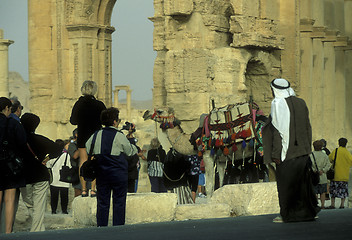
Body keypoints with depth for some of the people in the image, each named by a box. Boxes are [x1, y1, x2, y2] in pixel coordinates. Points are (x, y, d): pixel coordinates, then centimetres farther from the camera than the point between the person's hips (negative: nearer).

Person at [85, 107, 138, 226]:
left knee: (102, 202, 8)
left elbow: (85, 150, 7)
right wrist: (134, 147, 26)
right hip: (119, 174, -4)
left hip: (101, 174, 4)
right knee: (119, 202, 4)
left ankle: (101, 227, 7)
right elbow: (130, 152, 4)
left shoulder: (96, 135, 1)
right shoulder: (119, 136, -9)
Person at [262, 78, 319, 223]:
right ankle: (307, 211, 15)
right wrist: (307, 149, 19)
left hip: (287, 151, -7)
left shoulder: (278, 104, -10)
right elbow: (307, 127, 13)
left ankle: (287, 214, 2)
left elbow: (278, 129, -15)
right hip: (303, 151, 7)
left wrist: (276, 153, -15)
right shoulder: (300, 103, 10)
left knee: (285, 183, 0)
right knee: (302, 180, 13)